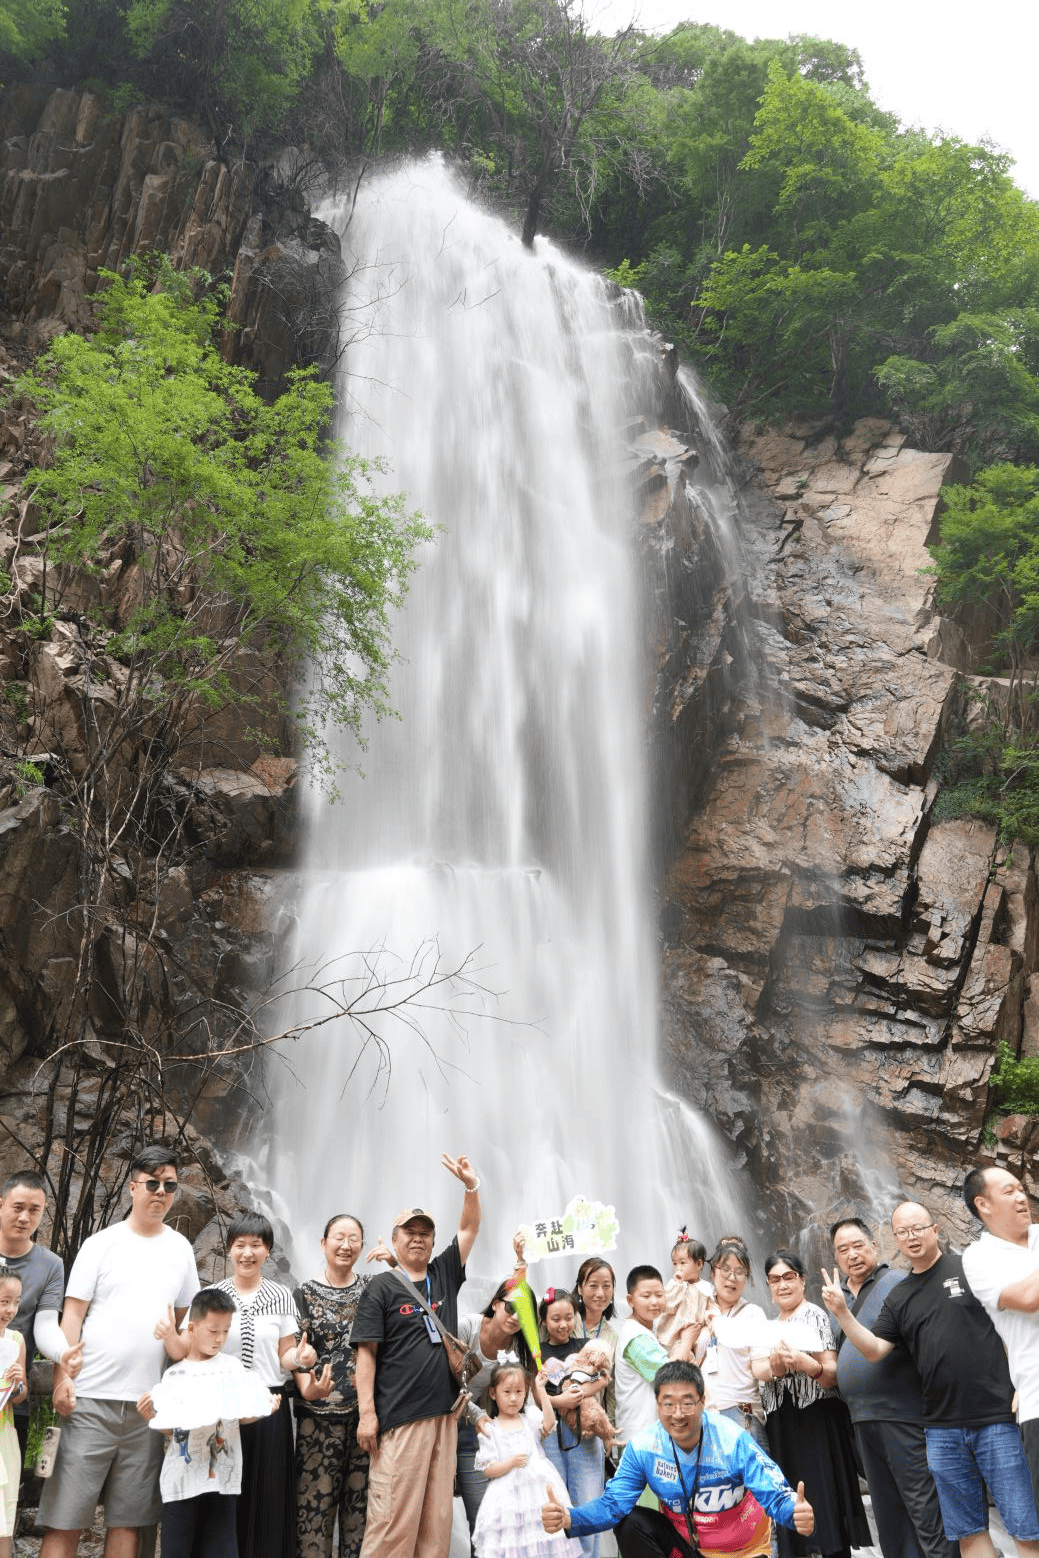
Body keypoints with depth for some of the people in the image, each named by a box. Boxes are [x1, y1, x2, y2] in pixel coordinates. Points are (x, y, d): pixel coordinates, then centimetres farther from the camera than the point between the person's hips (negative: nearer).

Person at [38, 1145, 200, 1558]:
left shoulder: (180, 1249, 11)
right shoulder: (102, 1244, 2)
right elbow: (72, 1315, -2)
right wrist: (62, 1377, -12)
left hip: (148, 1404, 3)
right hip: (91, 1400, -3)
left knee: (129, 1520, 8)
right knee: (65, 1519, -2)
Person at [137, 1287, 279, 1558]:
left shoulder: (232, 1366, 4)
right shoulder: (174, 1375, 4)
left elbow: (244, 1415, 2)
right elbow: (168, 1429, 7)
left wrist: (264, 1409, -17)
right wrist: (150, 1417, -11)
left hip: (222, 1476, 0)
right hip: (181, 1477, 0)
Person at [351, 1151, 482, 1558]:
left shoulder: (444, 1274, 12)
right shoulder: (381, 1287, -1)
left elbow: (469, 1229, 12)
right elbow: (366, 1353, -4)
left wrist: (471, 1185, -4)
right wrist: (366, 1413, -11)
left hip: (444, 1413, 5)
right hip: (399, 1418, -5)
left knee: (438, 1513, 7)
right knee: (393, 1514, -7)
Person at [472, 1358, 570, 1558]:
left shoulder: (530, 1419, 10)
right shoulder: (490, 1430, 3)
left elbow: (548, 1424, -12)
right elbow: (487, 1470, -1)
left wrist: (541, 1392, -14)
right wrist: (511, 1463, -17)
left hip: (539, 1488, 2)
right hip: (509, 1494, -2)